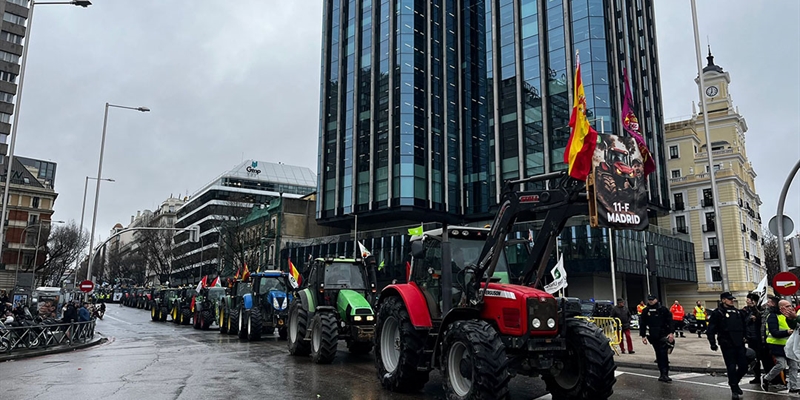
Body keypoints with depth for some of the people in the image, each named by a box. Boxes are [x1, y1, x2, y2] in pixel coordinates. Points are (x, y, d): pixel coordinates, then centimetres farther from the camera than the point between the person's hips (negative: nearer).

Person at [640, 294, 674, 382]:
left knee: (663, 354, -11)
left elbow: (669, 321, -3)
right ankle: (663, 373, 16)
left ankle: (664, 374, -9)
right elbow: (642, 324, 9)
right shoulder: (645, 311, 6)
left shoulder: (663, 309, -2)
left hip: (663, 335, -3)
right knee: (659, 354, 8)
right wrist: (643, 336, 5)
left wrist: (671, 333, -11)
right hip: (653, 336, 3)